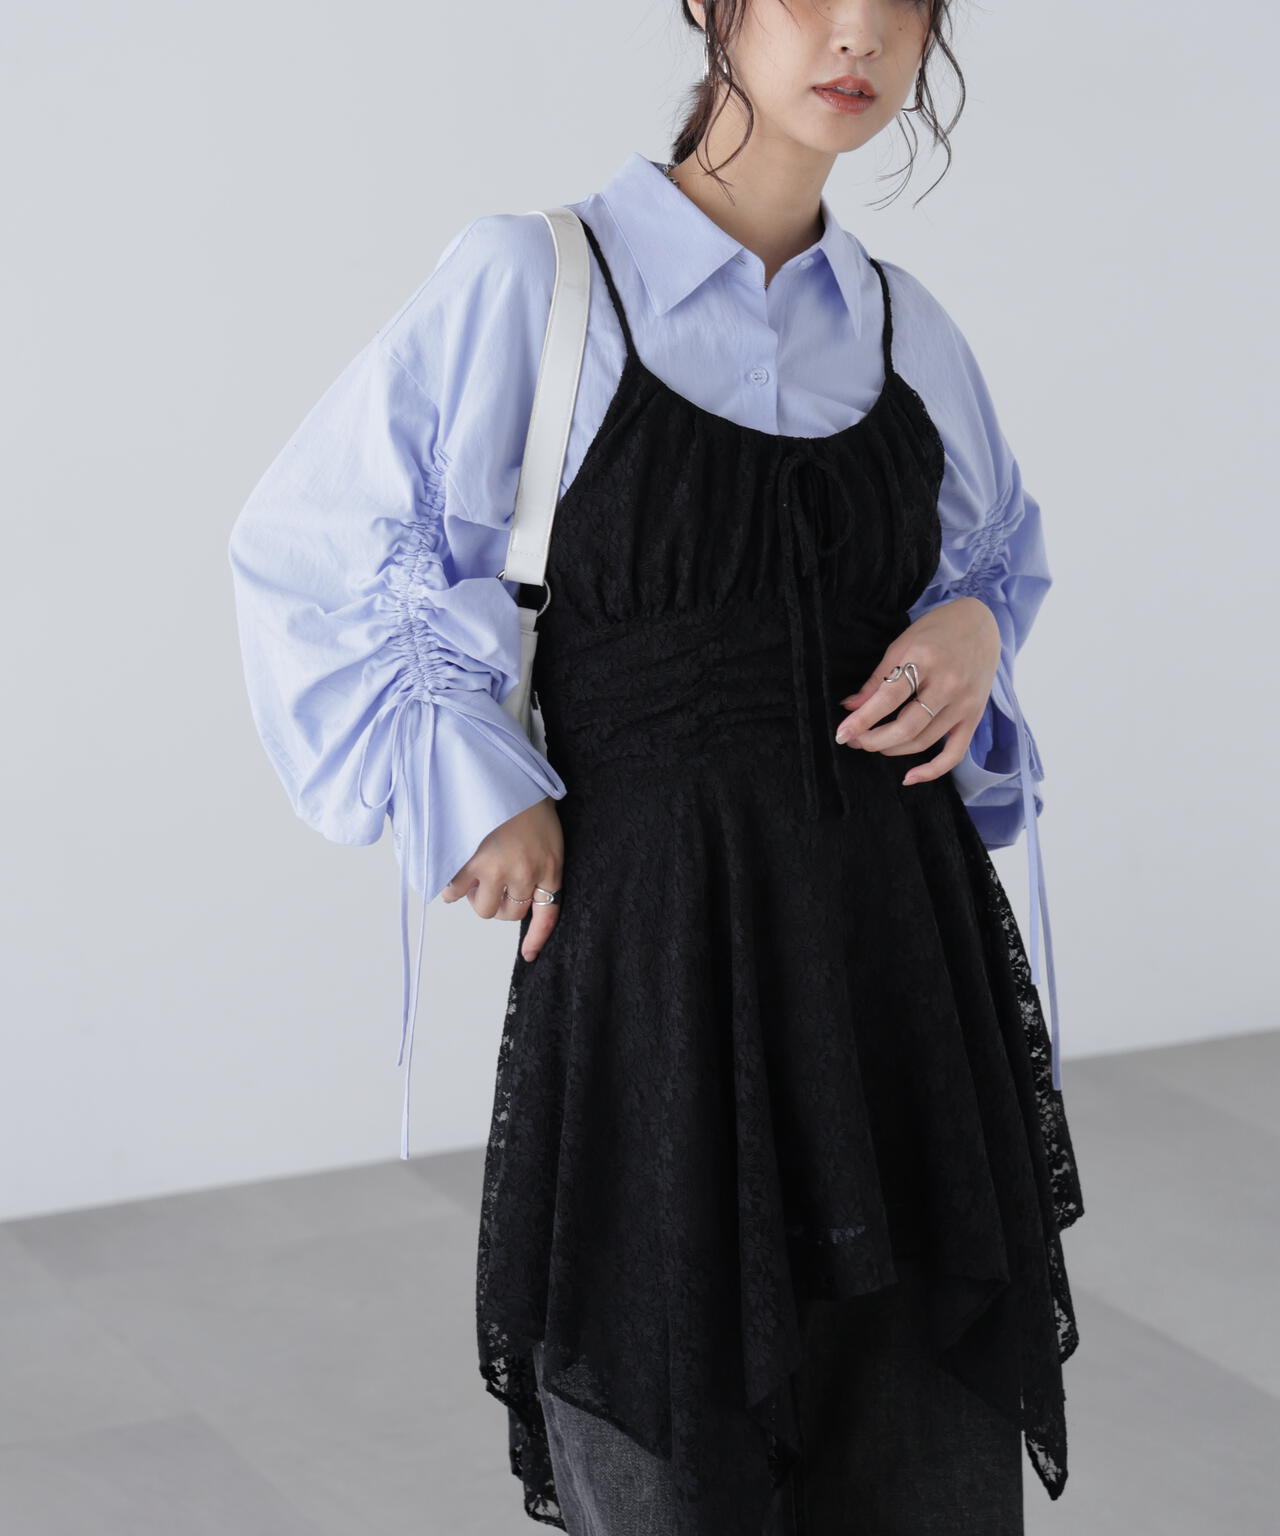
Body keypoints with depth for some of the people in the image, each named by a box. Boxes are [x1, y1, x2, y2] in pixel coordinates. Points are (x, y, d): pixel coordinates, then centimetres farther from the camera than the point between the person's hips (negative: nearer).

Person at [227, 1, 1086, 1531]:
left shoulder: (906, 327, 8)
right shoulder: (529, 281, -5)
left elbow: (996, 550, 24)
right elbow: (306, 549, 0)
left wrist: (972, 633, 2)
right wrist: (463, 790, -6)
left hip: (900, 951, 4)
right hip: (655, 955, -4)